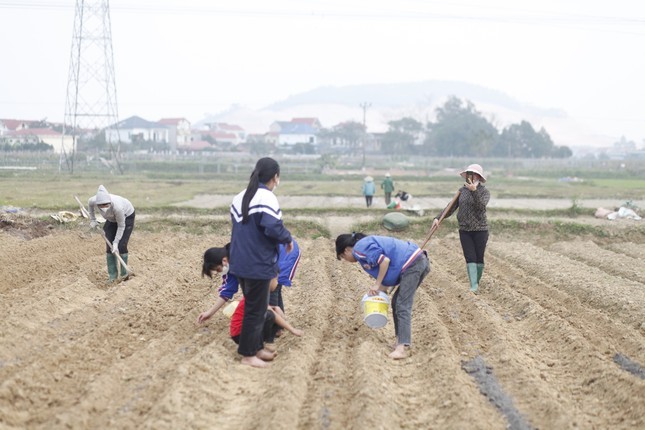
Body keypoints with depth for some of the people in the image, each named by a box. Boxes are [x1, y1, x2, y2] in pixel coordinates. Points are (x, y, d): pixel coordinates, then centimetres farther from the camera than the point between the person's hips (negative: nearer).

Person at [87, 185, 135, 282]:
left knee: (121, 246, -13)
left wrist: (116, 242, -26)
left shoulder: (117, 207, -44)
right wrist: (92, 220, 0)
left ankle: (124, 274, 0)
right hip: (112, 219, 5)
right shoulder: (94, 200, -32)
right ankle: (112, 274, 5)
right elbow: (90, 203, -2)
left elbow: (121, 226, -28)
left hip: (127, 216, -5)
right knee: (109, 246, -3)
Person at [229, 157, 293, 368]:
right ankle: (248, 354, 8)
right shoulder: (267, 198, -17)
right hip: (259, 265, -8)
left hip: (241, 262, 8)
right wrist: (288, 239, -8)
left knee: (252, 306, 19)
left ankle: (256, 347, 28)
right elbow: (274, 228, -28)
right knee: (256, 309, 2)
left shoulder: (240, 197, 10)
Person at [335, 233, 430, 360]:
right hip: (419, 262, 10)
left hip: (412, 264, -10)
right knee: (397, 303, 17)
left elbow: (385, 261, -18)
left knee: (402, 306, -13)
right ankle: (401, 339, 18)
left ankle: (402, 347, -21)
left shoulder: (359, 248, -6)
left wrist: (377, 285, -9)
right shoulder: (367, 244, 24)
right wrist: (379, 290, 17)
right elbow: (388, 274, 24)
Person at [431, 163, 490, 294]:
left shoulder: (484, 192, -3)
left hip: (480, 230, -3)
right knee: (470, 258, -6)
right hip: (464, 230, 3)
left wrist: (474, 190, -33)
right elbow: (451, 207, 9)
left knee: (479, 258, 4)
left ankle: (477, 284, 18)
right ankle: (474, 286, -11)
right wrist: (438, 218, -2)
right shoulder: (462, 191, 8)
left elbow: (481, 206, -23)